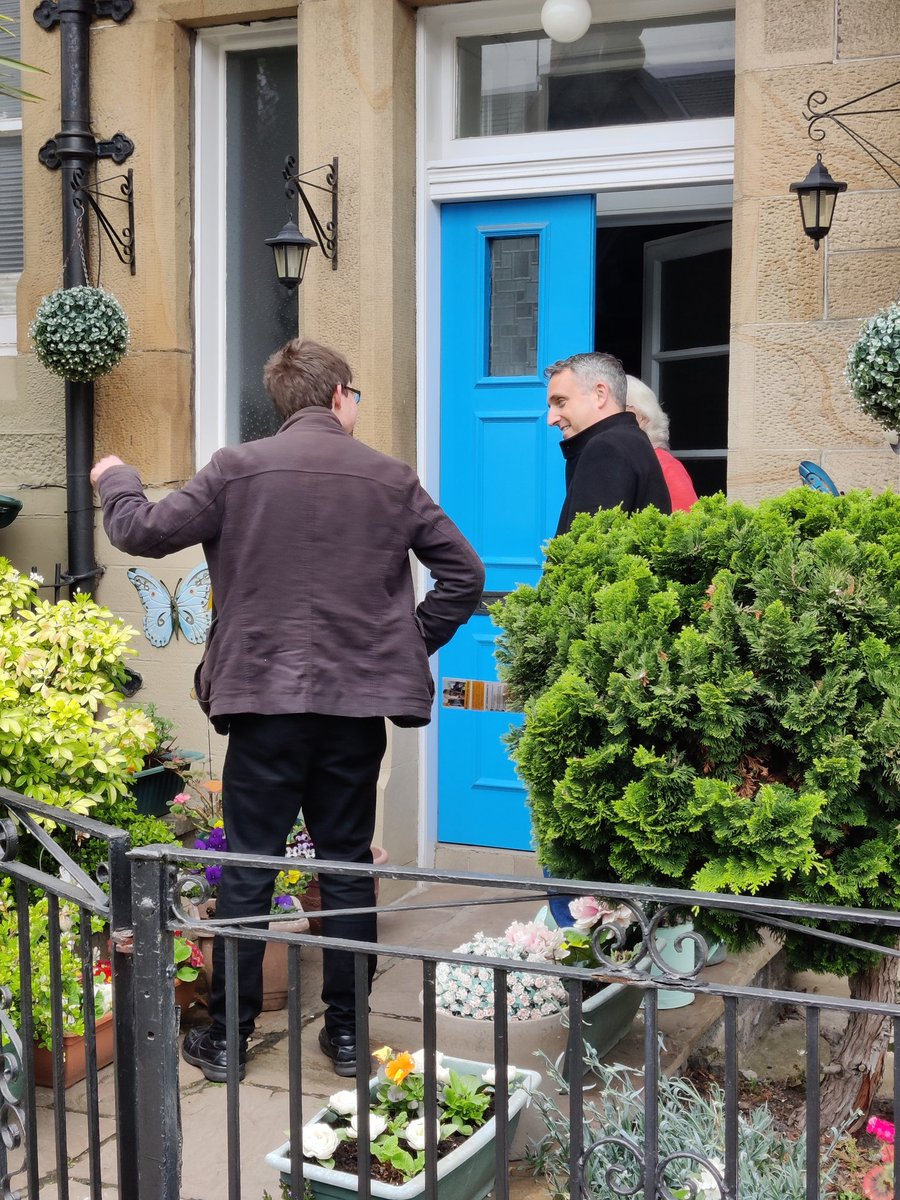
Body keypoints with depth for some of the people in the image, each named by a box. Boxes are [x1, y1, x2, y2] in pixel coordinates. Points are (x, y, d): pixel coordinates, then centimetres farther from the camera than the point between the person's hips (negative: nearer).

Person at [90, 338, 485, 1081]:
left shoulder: (237, 469, -3)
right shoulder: (393, 479, 2)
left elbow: (144, 533, 0)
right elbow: (464, 574, 3)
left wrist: (116, 480, 20)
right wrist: (414, 645, 15)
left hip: (264, 696, -1)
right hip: (359, 700, 2)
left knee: (248, 868, 7)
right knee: (347, 864, 12)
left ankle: (228, 1034, 15)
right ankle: (347, 1031, 19)